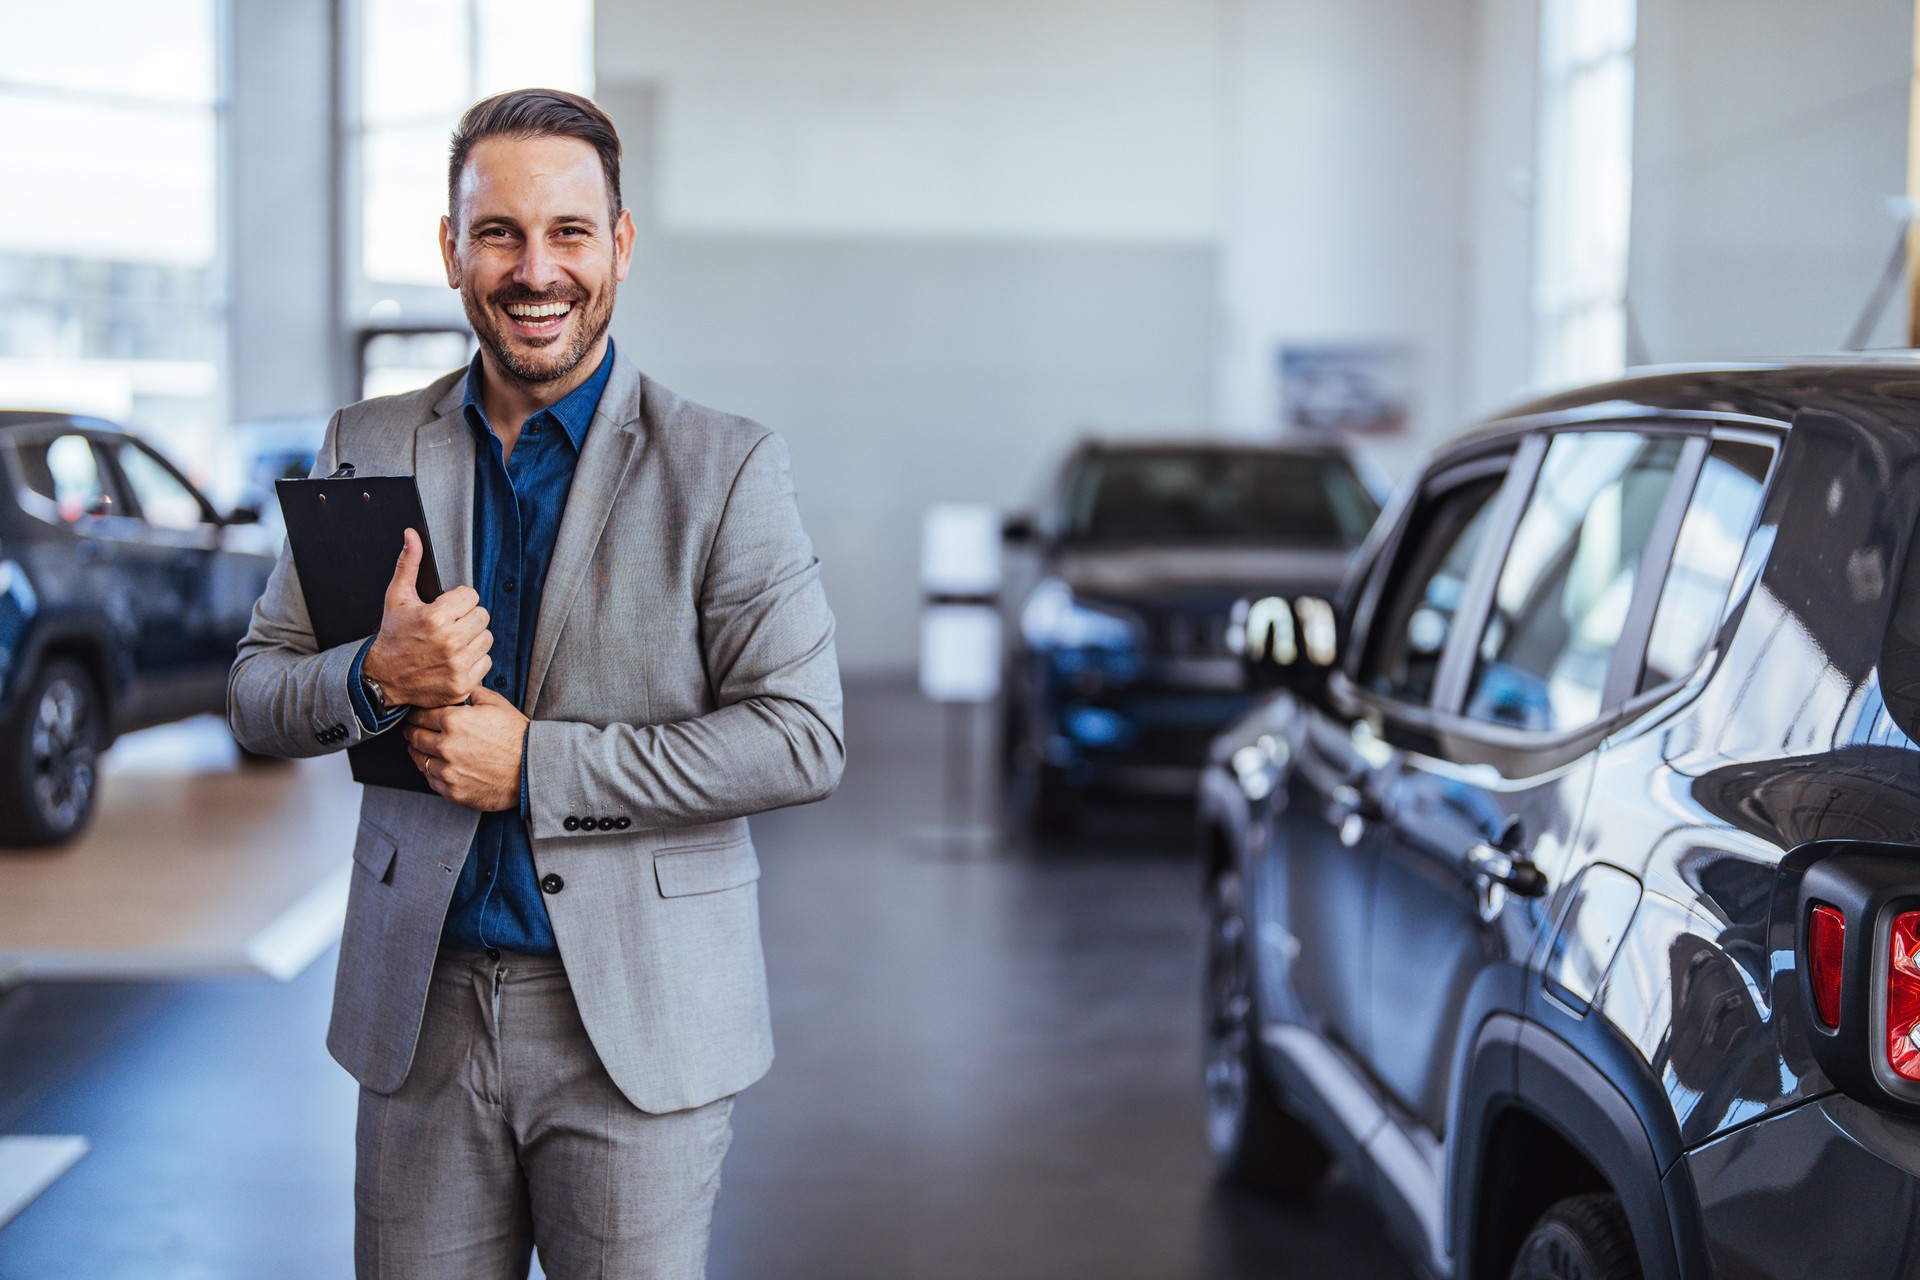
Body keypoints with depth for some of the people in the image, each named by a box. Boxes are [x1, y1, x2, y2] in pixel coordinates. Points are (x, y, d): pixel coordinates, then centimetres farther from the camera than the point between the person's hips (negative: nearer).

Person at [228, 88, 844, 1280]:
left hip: (635, 1018, -3)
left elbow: (802, 736, -10)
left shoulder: (725, 466, -5)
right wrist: (375, 677, -14)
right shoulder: (368, 447, 6)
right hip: (422, 1012, 3)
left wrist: (536, 763, -15)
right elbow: (257, 692, 9)